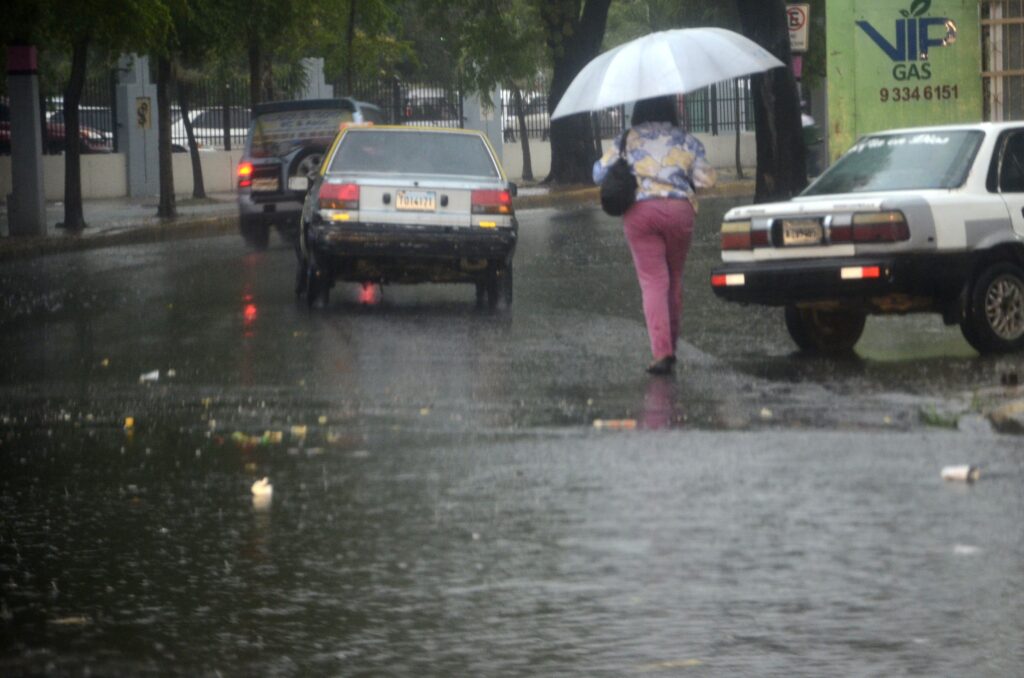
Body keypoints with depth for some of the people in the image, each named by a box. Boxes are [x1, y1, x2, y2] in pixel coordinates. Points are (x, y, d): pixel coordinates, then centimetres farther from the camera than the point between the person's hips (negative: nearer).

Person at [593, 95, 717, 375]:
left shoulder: (627, 140, 6)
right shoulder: (686, 141, 8)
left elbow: (600, 174, 7)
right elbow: (706, 179, 3)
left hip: (639, 212, -1)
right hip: (679, 210, 1)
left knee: (652, 281, -4)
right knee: (674, 278, 15)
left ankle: (661, 351, -16)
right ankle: (671, 347, 21)